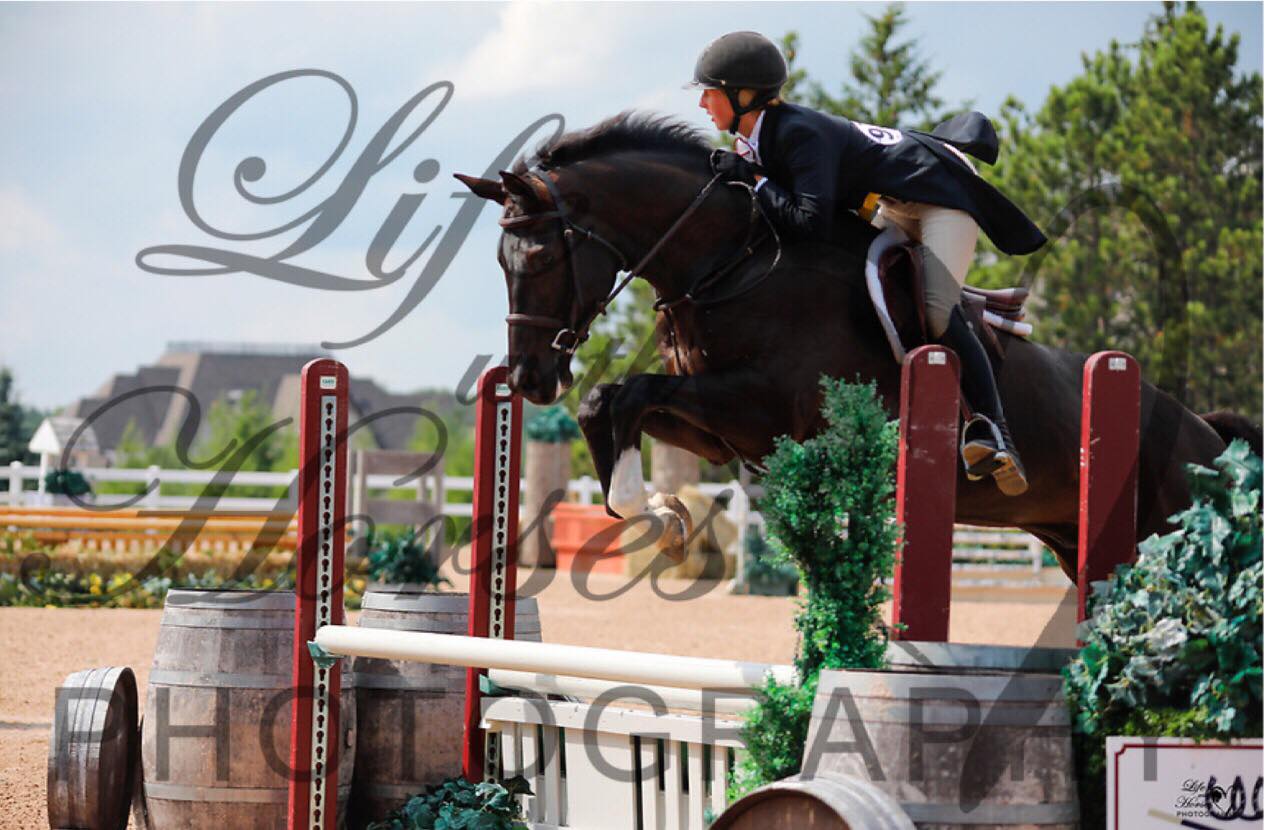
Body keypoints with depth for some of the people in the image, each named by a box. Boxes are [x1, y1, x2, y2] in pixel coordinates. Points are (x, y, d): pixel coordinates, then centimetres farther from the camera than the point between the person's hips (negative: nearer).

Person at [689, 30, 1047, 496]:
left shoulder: (800, 133, -29)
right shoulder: (753, 140, 0)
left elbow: (812, 223, -38)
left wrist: (754, 181, -29)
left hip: (943, 191, -11)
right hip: (896, 205, 11)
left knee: (938, 312, -26)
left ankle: (991, 431, -33)